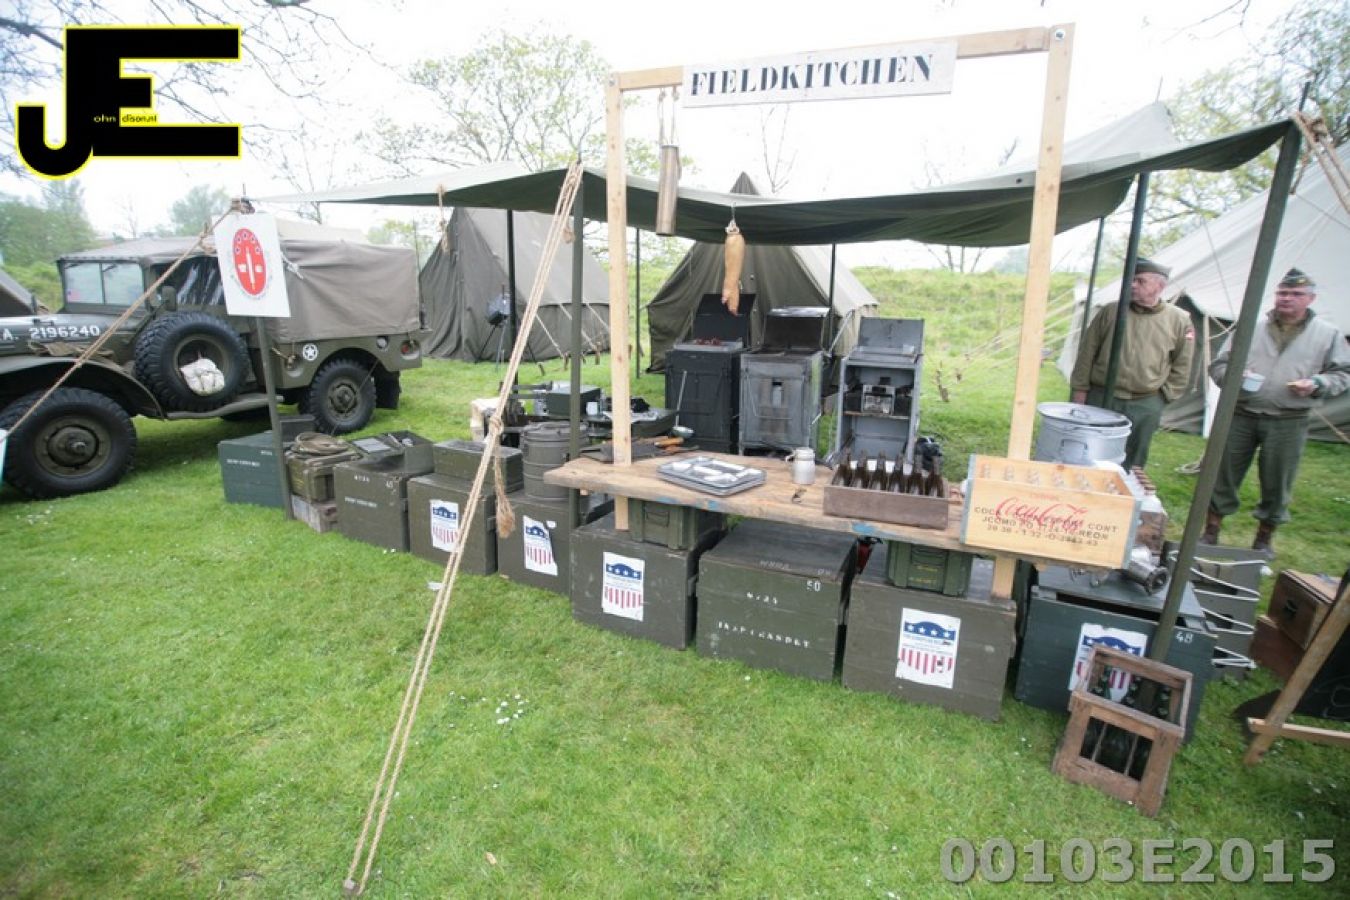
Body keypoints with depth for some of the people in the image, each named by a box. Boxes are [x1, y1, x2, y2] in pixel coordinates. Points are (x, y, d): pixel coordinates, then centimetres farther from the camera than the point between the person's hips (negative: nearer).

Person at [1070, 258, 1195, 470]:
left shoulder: (1179, 321, 2)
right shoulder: (1111, 311, 1)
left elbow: (1181, 366, 8)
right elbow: (1087, 353, 4)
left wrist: (1164, 396, 3)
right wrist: (1080, 390, 1)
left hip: (1145, 407, 0)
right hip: (1100, 399, 0)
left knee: (1130, 464, 8)